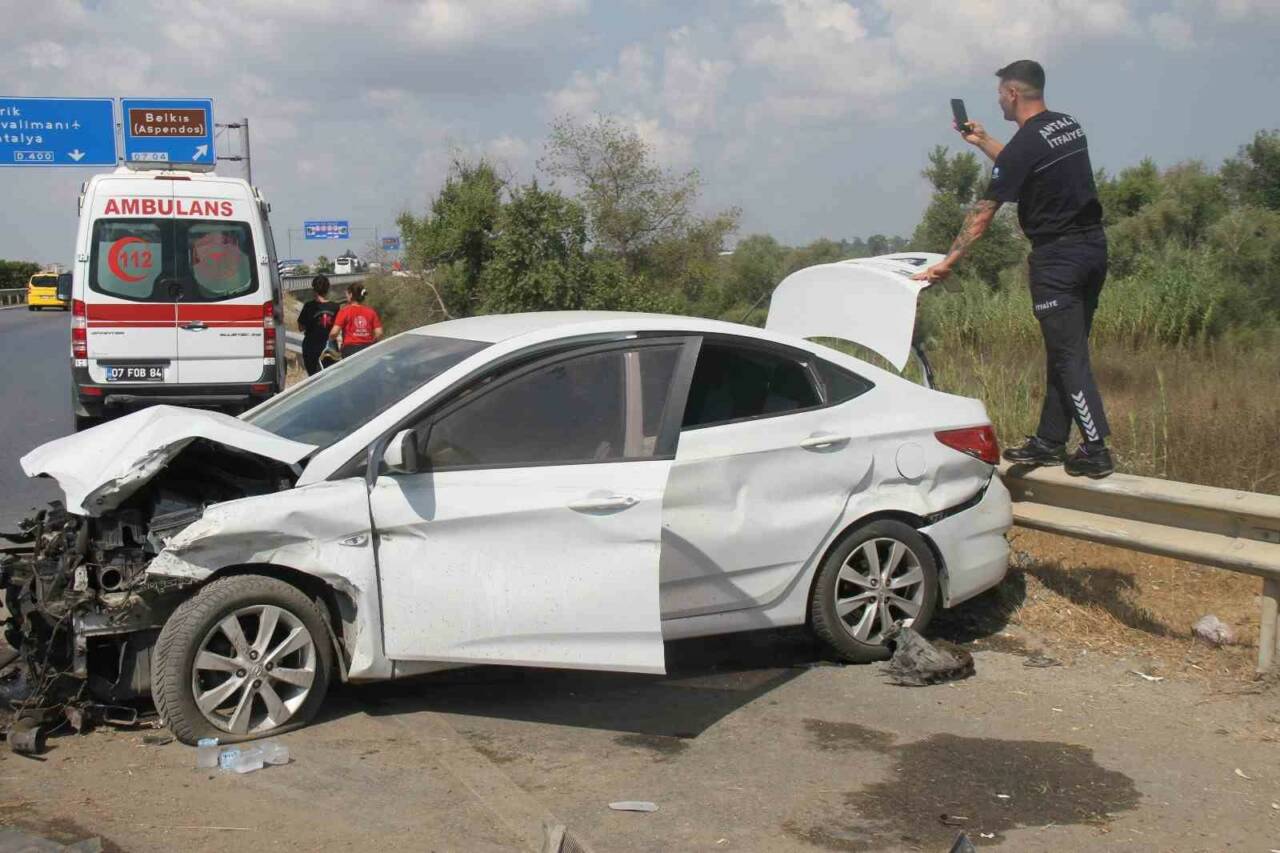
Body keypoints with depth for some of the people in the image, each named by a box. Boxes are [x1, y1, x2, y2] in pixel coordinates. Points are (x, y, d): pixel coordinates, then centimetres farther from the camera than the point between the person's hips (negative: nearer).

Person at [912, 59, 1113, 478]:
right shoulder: (1070, 126, 11)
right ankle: (1049, 442, 21)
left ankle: (1095, 451, -5)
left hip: (1056, 257, -9)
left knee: (1068, 354, -5)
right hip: (1093, 246, 9)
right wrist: (982, 141, 30)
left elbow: (983, 212, -14)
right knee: (1065, 349, 13)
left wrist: (948, 262, -9)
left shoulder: (1025, 144, -15)